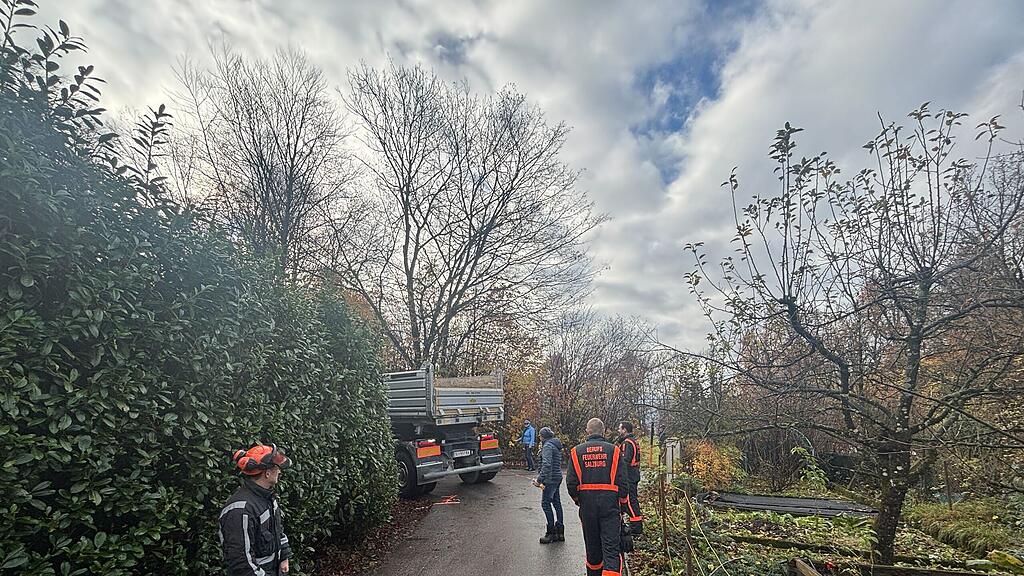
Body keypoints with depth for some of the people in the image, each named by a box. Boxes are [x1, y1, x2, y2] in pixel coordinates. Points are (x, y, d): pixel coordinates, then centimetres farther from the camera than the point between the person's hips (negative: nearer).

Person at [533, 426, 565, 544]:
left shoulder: (548, 446, -15)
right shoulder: (556, 445, 15)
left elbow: (547, 464, -26)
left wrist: (539, 480, -28)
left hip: (551, 479, -10)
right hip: (557, 477, 10)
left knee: (545, 503, -5)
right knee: (556, 503, 13)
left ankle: (552, 533, -1)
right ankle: (560, 532, 19)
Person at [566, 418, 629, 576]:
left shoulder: (576, 452, 0)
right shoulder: (613, 450, -2)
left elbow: (571, 483, -2)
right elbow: (623, 481, -3)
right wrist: (622, 502, 11)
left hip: (587, 504, 2)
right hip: (610, 503, -2)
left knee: (592, 545, 18)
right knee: (612, 547, -2)